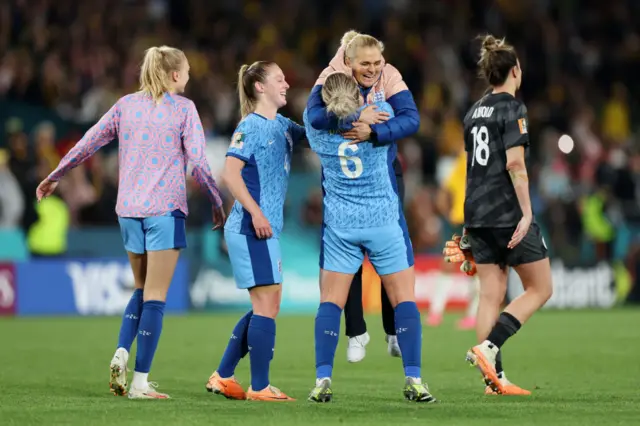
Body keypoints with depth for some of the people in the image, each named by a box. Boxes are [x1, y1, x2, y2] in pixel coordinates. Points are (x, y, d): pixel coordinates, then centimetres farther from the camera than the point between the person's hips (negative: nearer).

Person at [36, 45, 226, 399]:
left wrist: (53, 178, 23)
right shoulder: (183, 108, -3)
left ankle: (121, 354, -1)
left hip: (129, 210, 5)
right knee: (155, 296, -2)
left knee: (142, 290, 20)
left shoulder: (126, 105, 9)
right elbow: (198, 163, -7)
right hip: (165, 210, -5)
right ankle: (140, 381, -5)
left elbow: (87, 143, 11)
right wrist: (217, 203, 5)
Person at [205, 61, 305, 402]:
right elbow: (230, 172, -18)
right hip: (251, 228, -9)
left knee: (265, 306, 13)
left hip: (267, 227, 9)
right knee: (267, 303, -8)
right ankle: (260, 387, -4)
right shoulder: (251, 126, -10)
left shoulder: (282, 126, 14)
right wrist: (255, 212, -23)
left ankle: (223, 376, 19)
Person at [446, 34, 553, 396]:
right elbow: (515, 164, -18)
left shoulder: (474, 112, 14)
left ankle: (495, 378, 4)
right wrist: (527, 213, -18)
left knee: (491, 295, 7)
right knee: (540, 288, 3)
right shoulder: (513, 108, -9)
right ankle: (488, 347, -13)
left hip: (477, 214, 8)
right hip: (508, 213, -7)